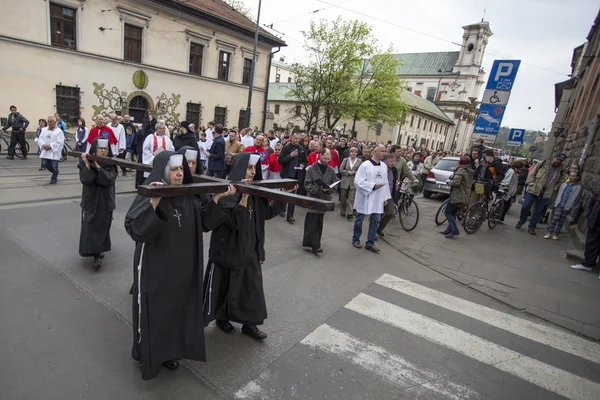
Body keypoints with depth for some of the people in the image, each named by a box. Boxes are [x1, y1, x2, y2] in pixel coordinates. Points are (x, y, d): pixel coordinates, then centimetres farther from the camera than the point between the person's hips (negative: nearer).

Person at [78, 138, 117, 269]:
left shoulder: (111, 163, -3)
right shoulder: (85, 162, -4)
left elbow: (109, 180, -20)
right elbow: (85, 180, -17)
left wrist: (98, 167, -27)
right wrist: (88, 165, -27)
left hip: (105, 201, 1)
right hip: (90, 201, -1)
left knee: (102, 227, 9)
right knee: (89, 227, -6)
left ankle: (97, 253, 26)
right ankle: (97, 254, 2)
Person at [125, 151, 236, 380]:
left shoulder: (189, 195, -1)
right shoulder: (149, 195, -17)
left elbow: (204, 221, 4)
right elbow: (134, 228, -28)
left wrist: (217, 198, -8)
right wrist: (154, 202, -41)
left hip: (182, 266, 6)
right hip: (155, 265, -5)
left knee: (177, 307, 18)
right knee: (153, 310, 11)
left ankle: (169, 351, 40)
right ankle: (148, 354, 36)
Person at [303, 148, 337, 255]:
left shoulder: (331, 170, 6)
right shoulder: (311, 169, -3)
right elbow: (307, 184, -8)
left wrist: (329, 188, -14)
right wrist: (319, 189, -21)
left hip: (324, 199, 3)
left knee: (319, 223, 11)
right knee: (312, 223, -5)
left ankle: (314, 244, 23)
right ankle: (315, 245, -1)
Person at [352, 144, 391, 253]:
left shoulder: (384, 166, 5)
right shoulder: (365, 165, -14)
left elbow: (385, 182, 10)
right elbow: (358, 181, -18)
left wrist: (385, 197, 9)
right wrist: (373, 186, -20)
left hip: (377, 199, 6)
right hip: (364, 198, -5)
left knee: (375, 221, 7)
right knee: (359, 220, 9)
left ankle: (370, 243, 18)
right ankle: (355, 239, 28)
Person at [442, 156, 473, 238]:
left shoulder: (461, 171, -14)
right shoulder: (470, 172, 16)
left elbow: (456, 182, -27)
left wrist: (449, 181, -6)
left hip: (457, 196, -10)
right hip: (465, 197, 10)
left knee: (447, 212, -3)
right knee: (453, 213, 16)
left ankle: (455, 230, -6)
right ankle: (449, 230, 19)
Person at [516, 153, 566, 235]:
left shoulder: (561, 170, 7)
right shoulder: (543, 164, 1)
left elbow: (561, 182, 15)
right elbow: (531, 173, 3)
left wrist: (553, 190, 4)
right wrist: (531, 184, -6)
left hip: (546, 193, 2)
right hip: (533, 190, -2)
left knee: (539, 210, 5)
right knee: (525, 207, -2)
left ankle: (531, 227, 16)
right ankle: (521, 221, 20)